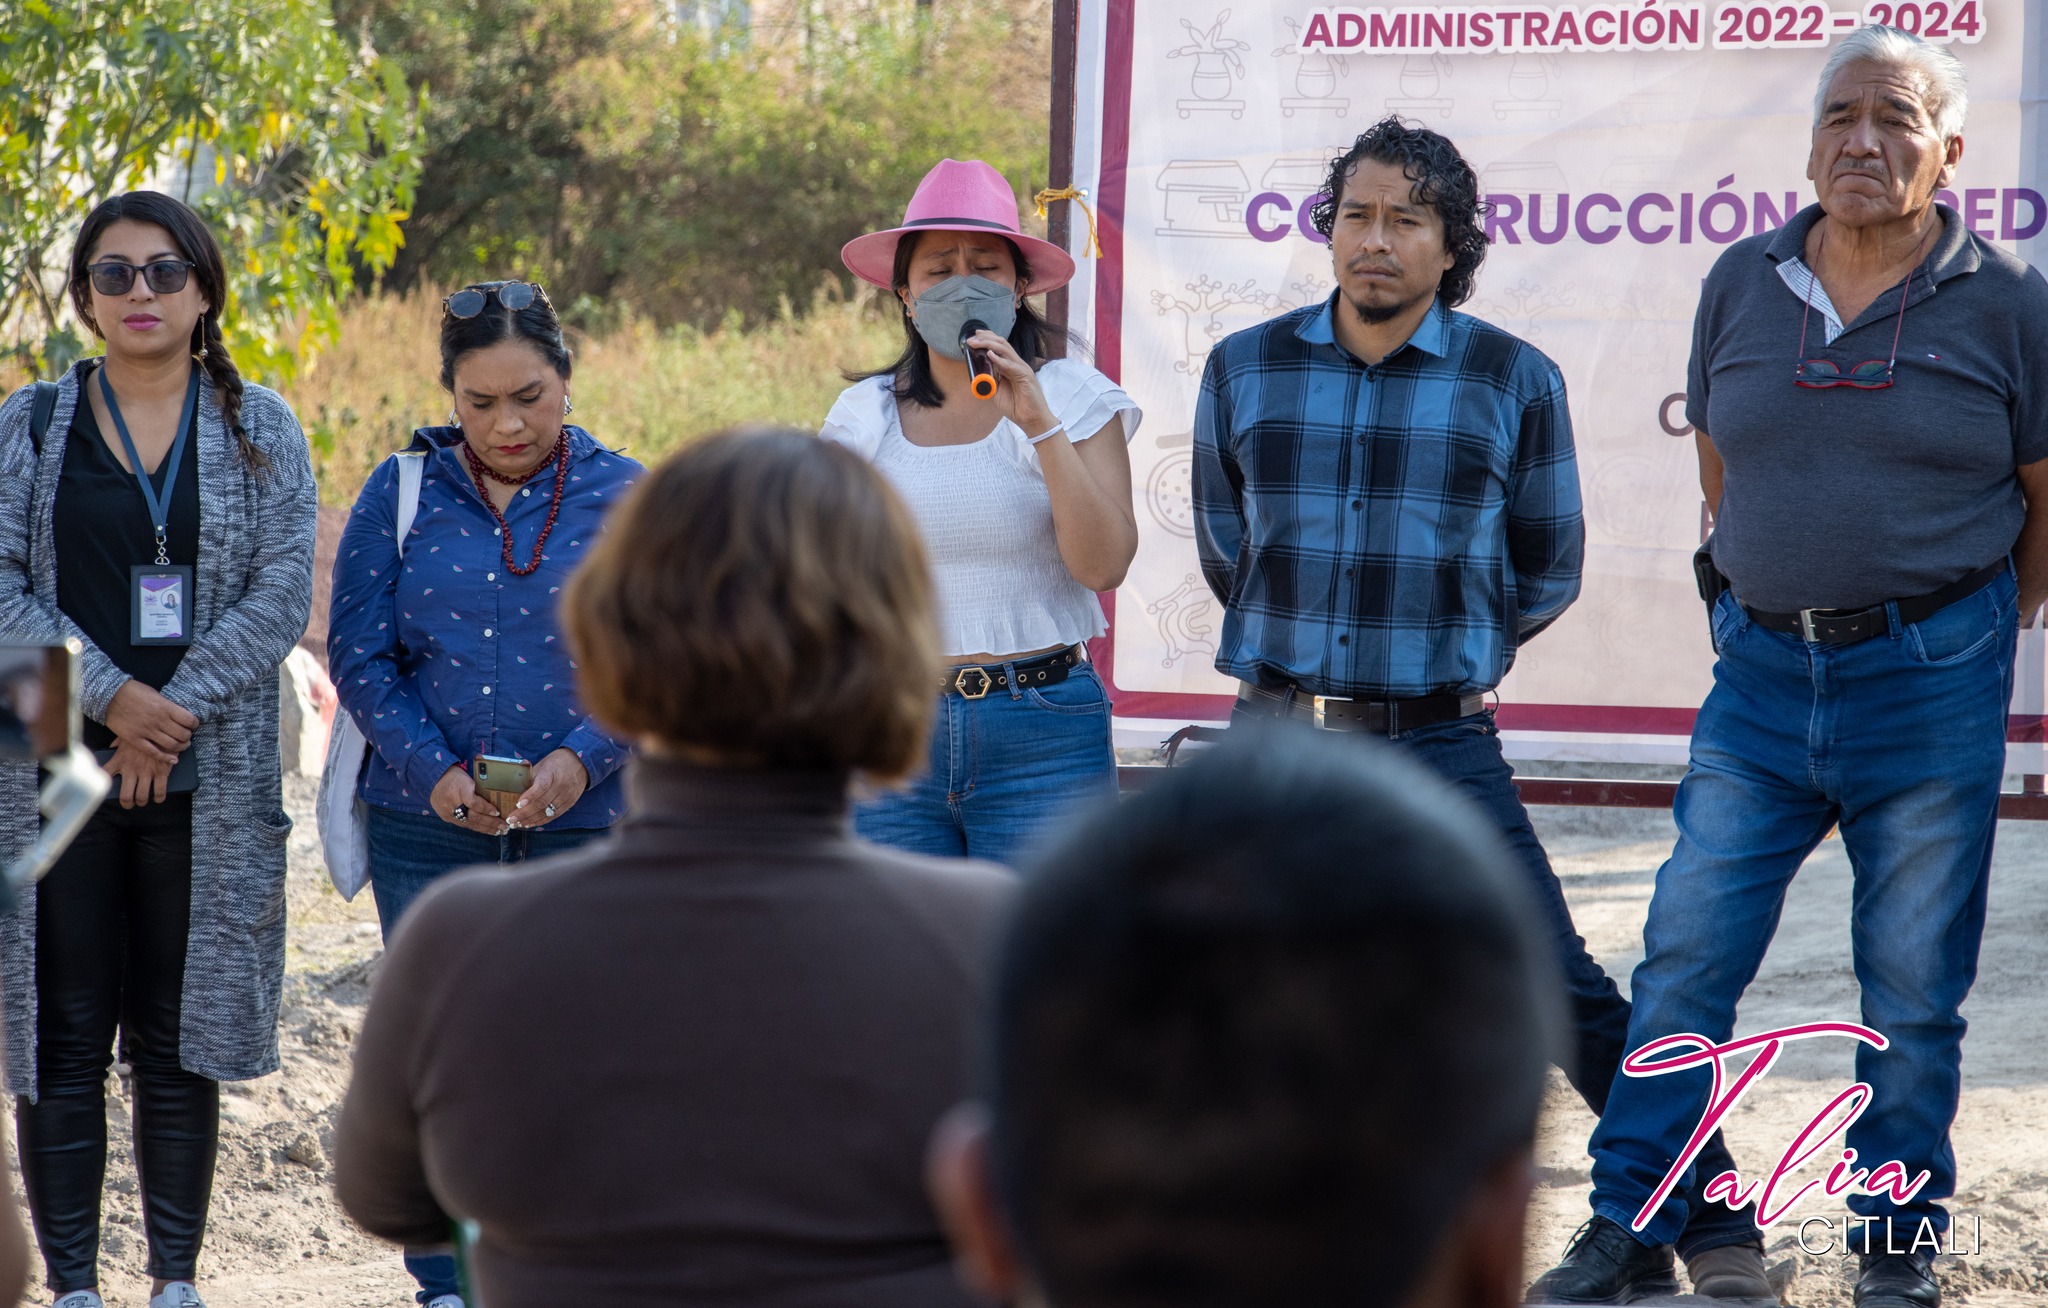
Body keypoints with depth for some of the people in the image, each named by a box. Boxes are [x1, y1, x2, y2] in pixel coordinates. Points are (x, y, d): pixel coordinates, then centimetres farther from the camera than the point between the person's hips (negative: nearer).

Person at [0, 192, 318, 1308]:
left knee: (180, 1036, 4)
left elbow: (281, 596, -2)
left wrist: (174, 712, -12)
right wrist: (111, 695, -15)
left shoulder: (259, 429, 6)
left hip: (206, 779, 0)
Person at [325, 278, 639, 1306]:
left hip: (581, 828, -1)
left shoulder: (623, 498, 3)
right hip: (427, 831, 1)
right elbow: (359, 654, 1)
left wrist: (581, 760, -16)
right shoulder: (401, 494, 4)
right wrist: (435, 771, -12)